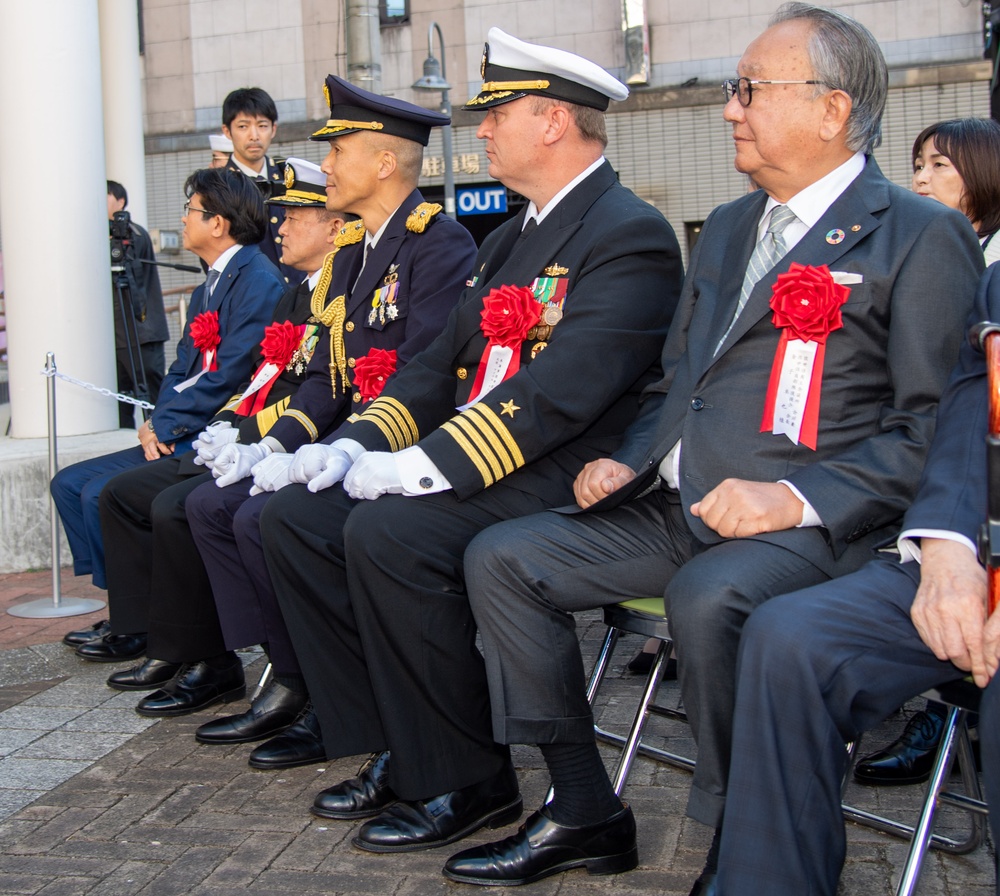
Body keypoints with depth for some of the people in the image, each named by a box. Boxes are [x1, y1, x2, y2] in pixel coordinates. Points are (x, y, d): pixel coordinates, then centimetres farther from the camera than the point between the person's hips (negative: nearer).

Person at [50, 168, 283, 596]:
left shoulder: (257, 281, -13)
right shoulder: (208, 287, 20)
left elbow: (228, 378, -20)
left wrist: (164, 425, -13)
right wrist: (157, 422, -2)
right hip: (179, 435, 10)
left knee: (101, 493, -21)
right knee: (69, 483, 5)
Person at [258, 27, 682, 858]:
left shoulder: (630, 235, -11)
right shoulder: (513, 237, 20)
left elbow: (561, 391, -23)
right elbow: (444, 360, 18)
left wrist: (430, 465, -25)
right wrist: (361, 441, 2)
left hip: (566, 478, -10)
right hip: (463, 466, 10)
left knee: (387, 533, -30)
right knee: (295, 515, -3)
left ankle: (466, 783, -11)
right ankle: (394, 754, 3)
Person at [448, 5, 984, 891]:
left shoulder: (922, 237, -5)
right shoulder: (728, 227, 21)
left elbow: (935, 429, -11)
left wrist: (797, 498, -22)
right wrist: (628, 461, 8)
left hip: (812, 525, -7)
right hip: (678, 510, 8)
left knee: (708, 597, -37)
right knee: (499, 557, -4)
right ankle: (581, 810, 5)